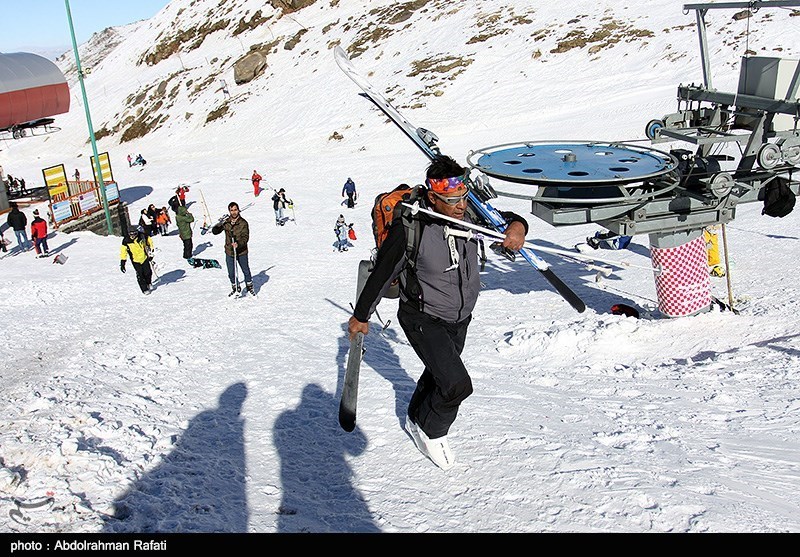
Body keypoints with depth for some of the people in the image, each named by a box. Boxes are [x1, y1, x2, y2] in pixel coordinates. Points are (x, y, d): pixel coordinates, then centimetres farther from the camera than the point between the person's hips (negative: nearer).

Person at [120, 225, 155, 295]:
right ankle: (145, 289, 7)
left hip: (144, 258, 1)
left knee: (148, 272, 1)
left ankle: (149, 283, 32)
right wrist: (122, 263, -6)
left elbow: (150, 242, 7)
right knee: (140, 274, -6)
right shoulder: (126, 240, -13)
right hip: (135, 260, -1)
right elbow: (123, 251, -5)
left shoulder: (142, 236, -11)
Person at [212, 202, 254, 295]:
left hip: (241, 252, -2)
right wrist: (219, 224, -21)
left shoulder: (243, 223, -10)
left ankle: (249, 286, 32)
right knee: (231, 273, 11)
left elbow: (245, 237, -15)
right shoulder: (226, 222, -2)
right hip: (229, 252, 2)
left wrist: (238, 244, -34)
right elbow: (214, 231, 0)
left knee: (246, 271, 12)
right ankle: (235, 288, 33)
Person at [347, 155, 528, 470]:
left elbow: (503, 218, 2)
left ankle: (416, 420, 55)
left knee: (439, 374, 25)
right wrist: (361, 315, -5)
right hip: (423, 318, -6)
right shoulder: (410, 227, -28)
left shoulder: (469, 213, -15)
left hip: (460, 317, 6)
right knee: (457, 385, -17)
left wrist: (516, 225, -24)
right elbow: (381, 274, -17)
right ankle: (430, 431, 14)